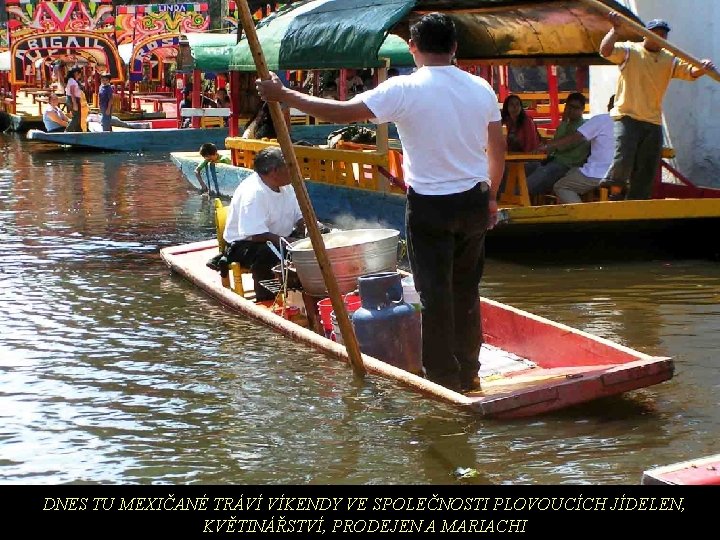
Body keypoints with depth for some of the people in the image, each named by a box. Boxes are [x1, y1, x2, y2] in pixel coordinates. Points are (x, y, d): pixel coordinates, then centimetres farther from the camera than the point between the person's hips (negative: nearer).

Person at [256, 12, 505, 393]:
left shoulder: (404, 90, -15)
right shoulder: (481, 89, 2)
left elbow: (341, 112, -18)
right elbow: (498, 150, 10)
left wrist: (283, 95, -9)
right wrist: (491, 196, 24)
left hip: (429, 207, -5)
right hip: (474, 203, 5)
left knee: (435, 293, 3)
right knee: (466, 290, 15)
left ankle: (444, 380, 8)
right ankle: (468, 375, 23)